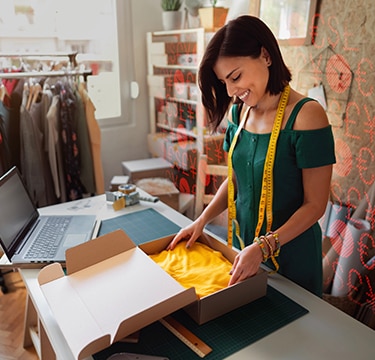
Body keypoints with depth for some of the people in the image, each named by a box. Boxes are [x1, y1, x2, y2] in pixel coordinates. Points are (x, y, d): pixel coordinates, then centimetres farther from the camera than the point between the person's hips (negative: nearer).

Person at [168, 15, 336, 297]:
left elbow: (315, 205, -18)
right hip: (243, 242, 6)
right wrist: (202, 220, -3)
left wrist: (264, 247, -25)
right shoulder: (238, 111, -2)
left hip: (290, 251, -5)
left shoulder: (306, 115, -21)